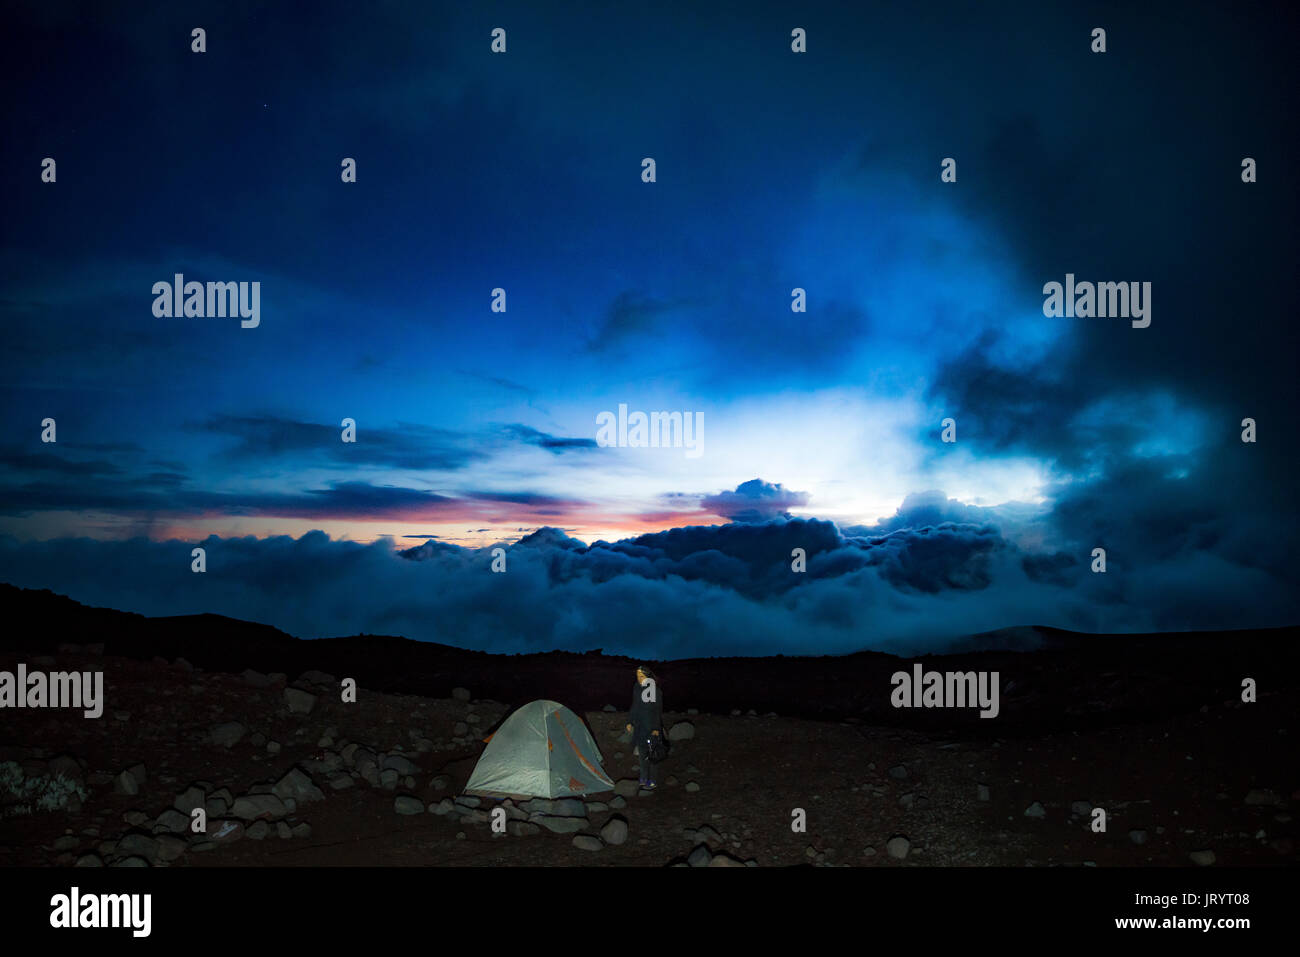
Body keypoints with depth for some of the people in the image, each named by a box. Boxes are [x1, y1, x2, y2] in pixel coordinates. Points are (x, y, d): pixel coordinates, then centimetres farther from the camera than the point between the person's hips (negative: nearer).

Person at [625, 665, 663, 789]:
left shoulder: (655, 690, -14)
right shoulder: (637, 688, 6)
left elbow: (658, 710, -14)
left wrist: (656, 728, -17)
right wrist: (630, 722, 16)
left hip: (650, 726, -6)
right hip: (639, 725, 6)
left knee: (650, 754, -3)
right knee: (642, 753, 12)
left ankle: (651, 781, 4)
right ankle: (644, 779, 22)